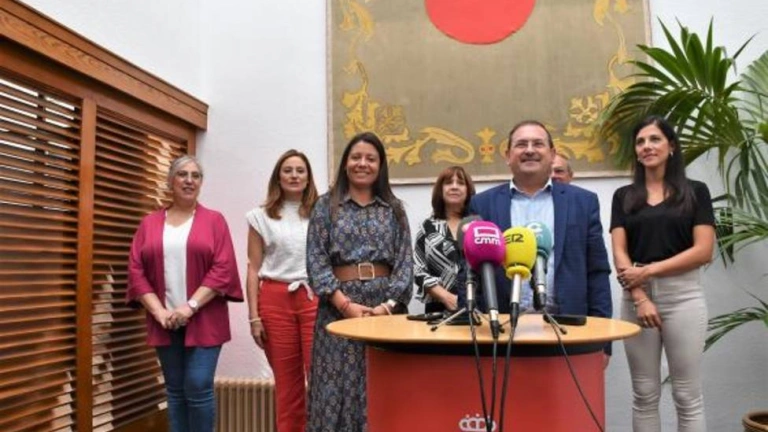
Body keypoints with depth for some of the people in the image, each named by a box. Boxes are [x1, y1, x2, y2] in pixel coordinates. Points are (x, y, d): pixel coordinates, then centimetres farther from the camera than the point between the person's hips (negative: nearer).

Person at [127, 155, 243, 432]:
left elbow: (223, 269, -8)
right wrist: (159, 311, -9)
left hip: (203, 320, -3)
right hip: (164, 322, 3)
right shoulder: (150, 223, 9)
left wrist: (191, 306, -16)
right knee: (175, 390, 10)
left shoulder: (214, 220, 2)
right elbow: (136, 271, 3)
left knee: (198, 387, -5)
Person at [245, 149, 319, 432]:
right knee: (286, 381, 9)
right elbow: (254, 270, 5)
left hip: (315, 298, 0)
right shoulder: (261, 217, 7)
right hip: (275, 300, 1)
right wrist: (254, 316, 0)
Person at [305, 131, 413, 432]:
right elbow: (316, 261, -2)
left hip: (385, 306, 1)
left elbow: (405, 262, 4)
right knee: (337, 389, -1)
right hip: (338, 306, -1)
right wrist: (346, 305, -13)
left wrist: (388, 304, -11)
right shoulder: (326, 206, 6)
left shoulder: (394, 209, 11)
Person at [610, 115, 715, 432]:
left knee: (687, 396, 4)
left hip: (683, 297, -2)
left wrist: (649, 270, -13)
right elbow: (619, 253, 2)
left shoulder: (695, 191, 3)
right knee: (644, 396, 9)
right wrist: (640, 297, -11)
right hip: (636, 298, 2)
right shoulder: (624, 196, 9)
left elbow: (703, 251, -5)